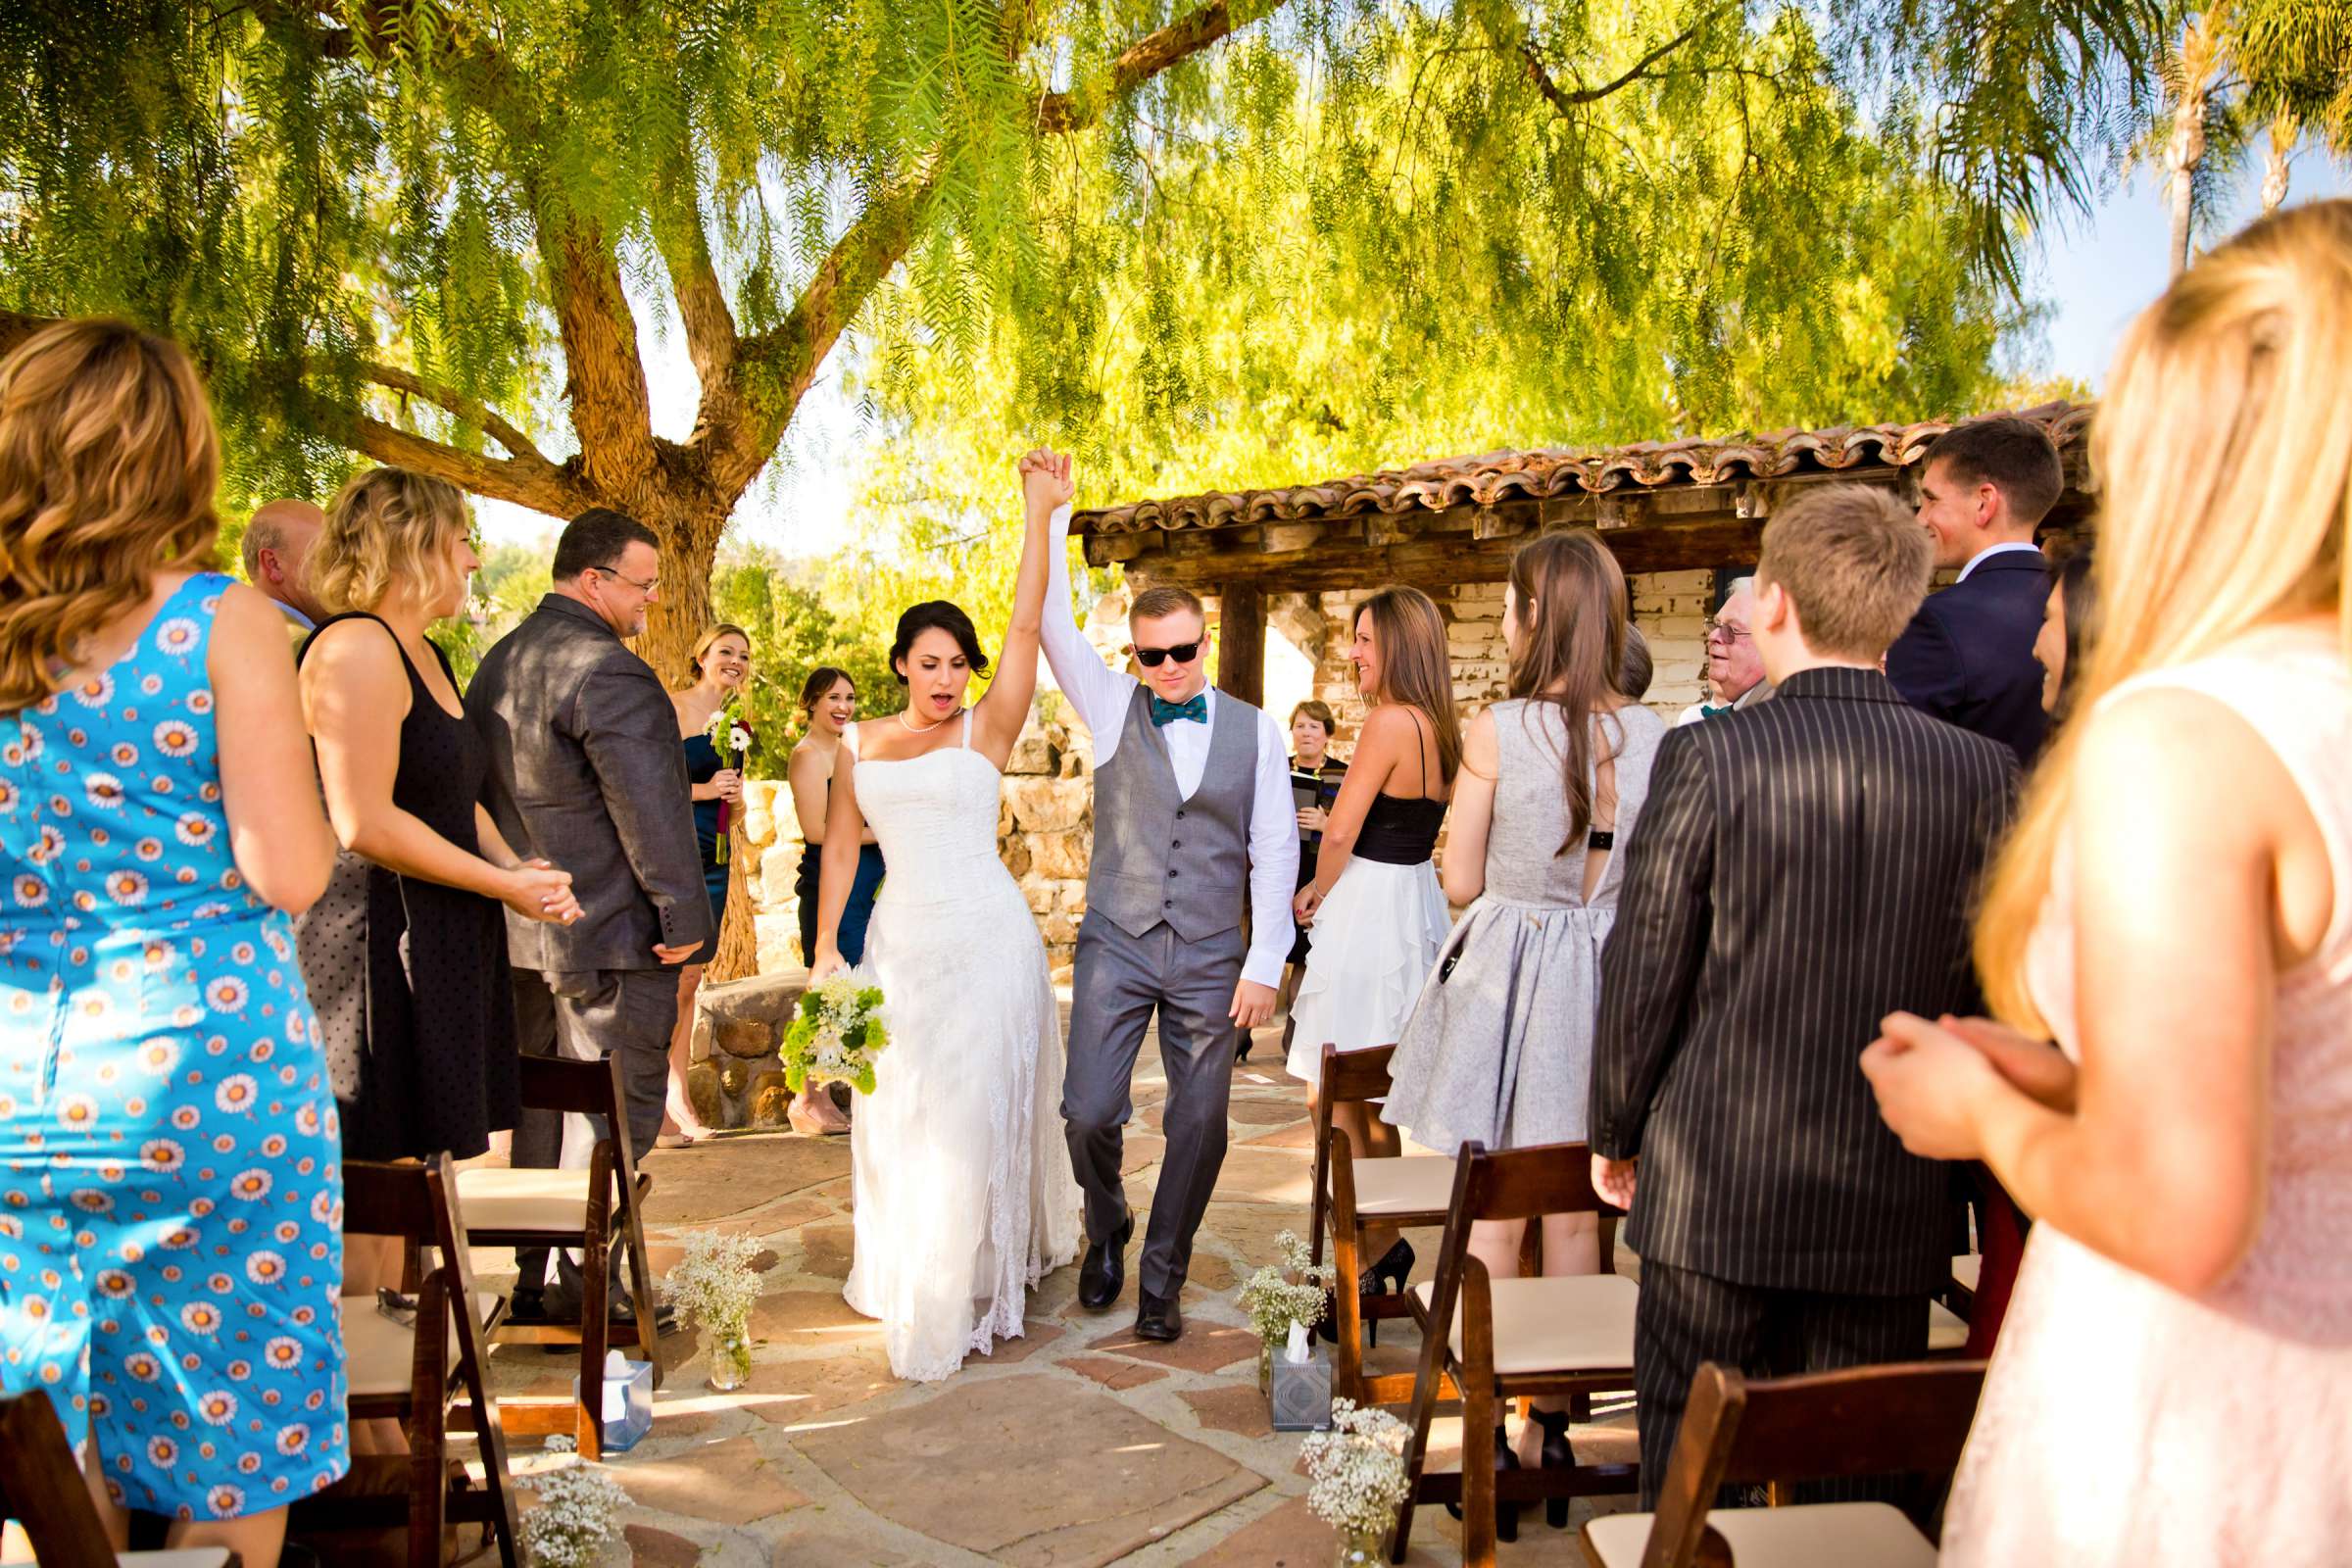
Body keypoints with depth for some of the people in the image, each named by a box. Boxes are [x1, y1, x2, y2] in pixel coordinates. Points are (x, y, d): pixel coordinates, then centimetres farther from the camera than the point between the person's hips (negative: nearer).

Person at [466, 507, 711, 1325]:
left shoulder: (498, 661, 11)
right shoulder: (607, 670, -19)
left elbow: (484, 792, 16)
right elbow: (648, 806, -21)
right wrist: (683, 916, -15)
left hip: (524, 929, 9)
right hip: (608, 930, -9)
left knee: (542, 1103, 17)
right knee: (612, 1112, 1)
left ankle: (535, 1279, 28)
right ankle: (585, 1285, 8)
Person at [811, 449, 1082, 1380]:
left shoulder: (985, 732, -3)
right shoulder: (859, 746, 8)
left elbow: (1027, 626, -11)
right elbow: (840, 847, 12)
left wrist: (1040, 515, -16)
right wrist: (825, 951, 7)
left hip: (986, 938, -4)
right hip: (899, 943, 4)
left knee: (974, 1112, -1)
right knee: (896, 1110, 12)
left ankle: (961, 1297, 10)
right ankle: (899, 1273, 31)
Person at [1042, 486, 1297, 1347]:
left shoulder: (1255, 729, 3)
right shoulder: (1112, 706, 4)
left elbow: (1275, 850, 1)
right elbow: (1052, 622, -7)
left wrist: (1264, 964, -4)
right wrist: (1051, 513, -13)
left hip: (1212, 958, 0)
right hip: (1116, 945, 0)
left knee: (1199, 1126, 5)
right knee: (1089, 1112, -5)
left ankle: (1161, 1279, 24)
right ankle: (1106, 1227, 27)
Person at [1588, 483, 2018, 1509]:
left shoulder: (1708, 758, -12)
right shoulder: (1983, 775, -4)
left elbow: (1644, 972, -8)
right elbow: (1988, 989, 1)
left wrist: (1615, 1135, 6)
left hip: (1714, 1195, -2)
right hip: (1892, 1210, 3)